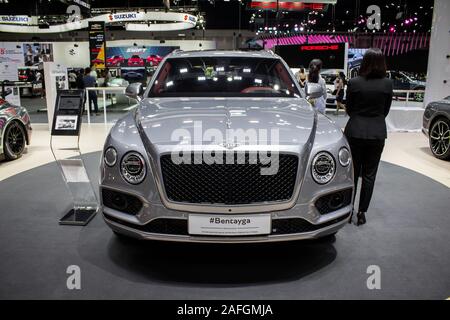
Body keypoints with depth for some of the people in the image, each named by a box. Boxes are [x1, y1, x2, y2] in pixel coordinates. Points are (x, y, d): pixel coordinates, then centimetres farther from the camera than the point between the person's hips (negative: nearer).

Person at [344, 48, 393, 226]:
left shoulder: (354, 83, -9)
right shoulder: (387, 84, -5)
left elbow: (349, 109, 2)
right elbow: (385, 110, 5)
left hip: (355, 131, -1)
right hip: (377, 133, 1)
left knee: (352, 172, 12)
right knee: (369, 174, 10)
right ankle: (362, 212, 14)